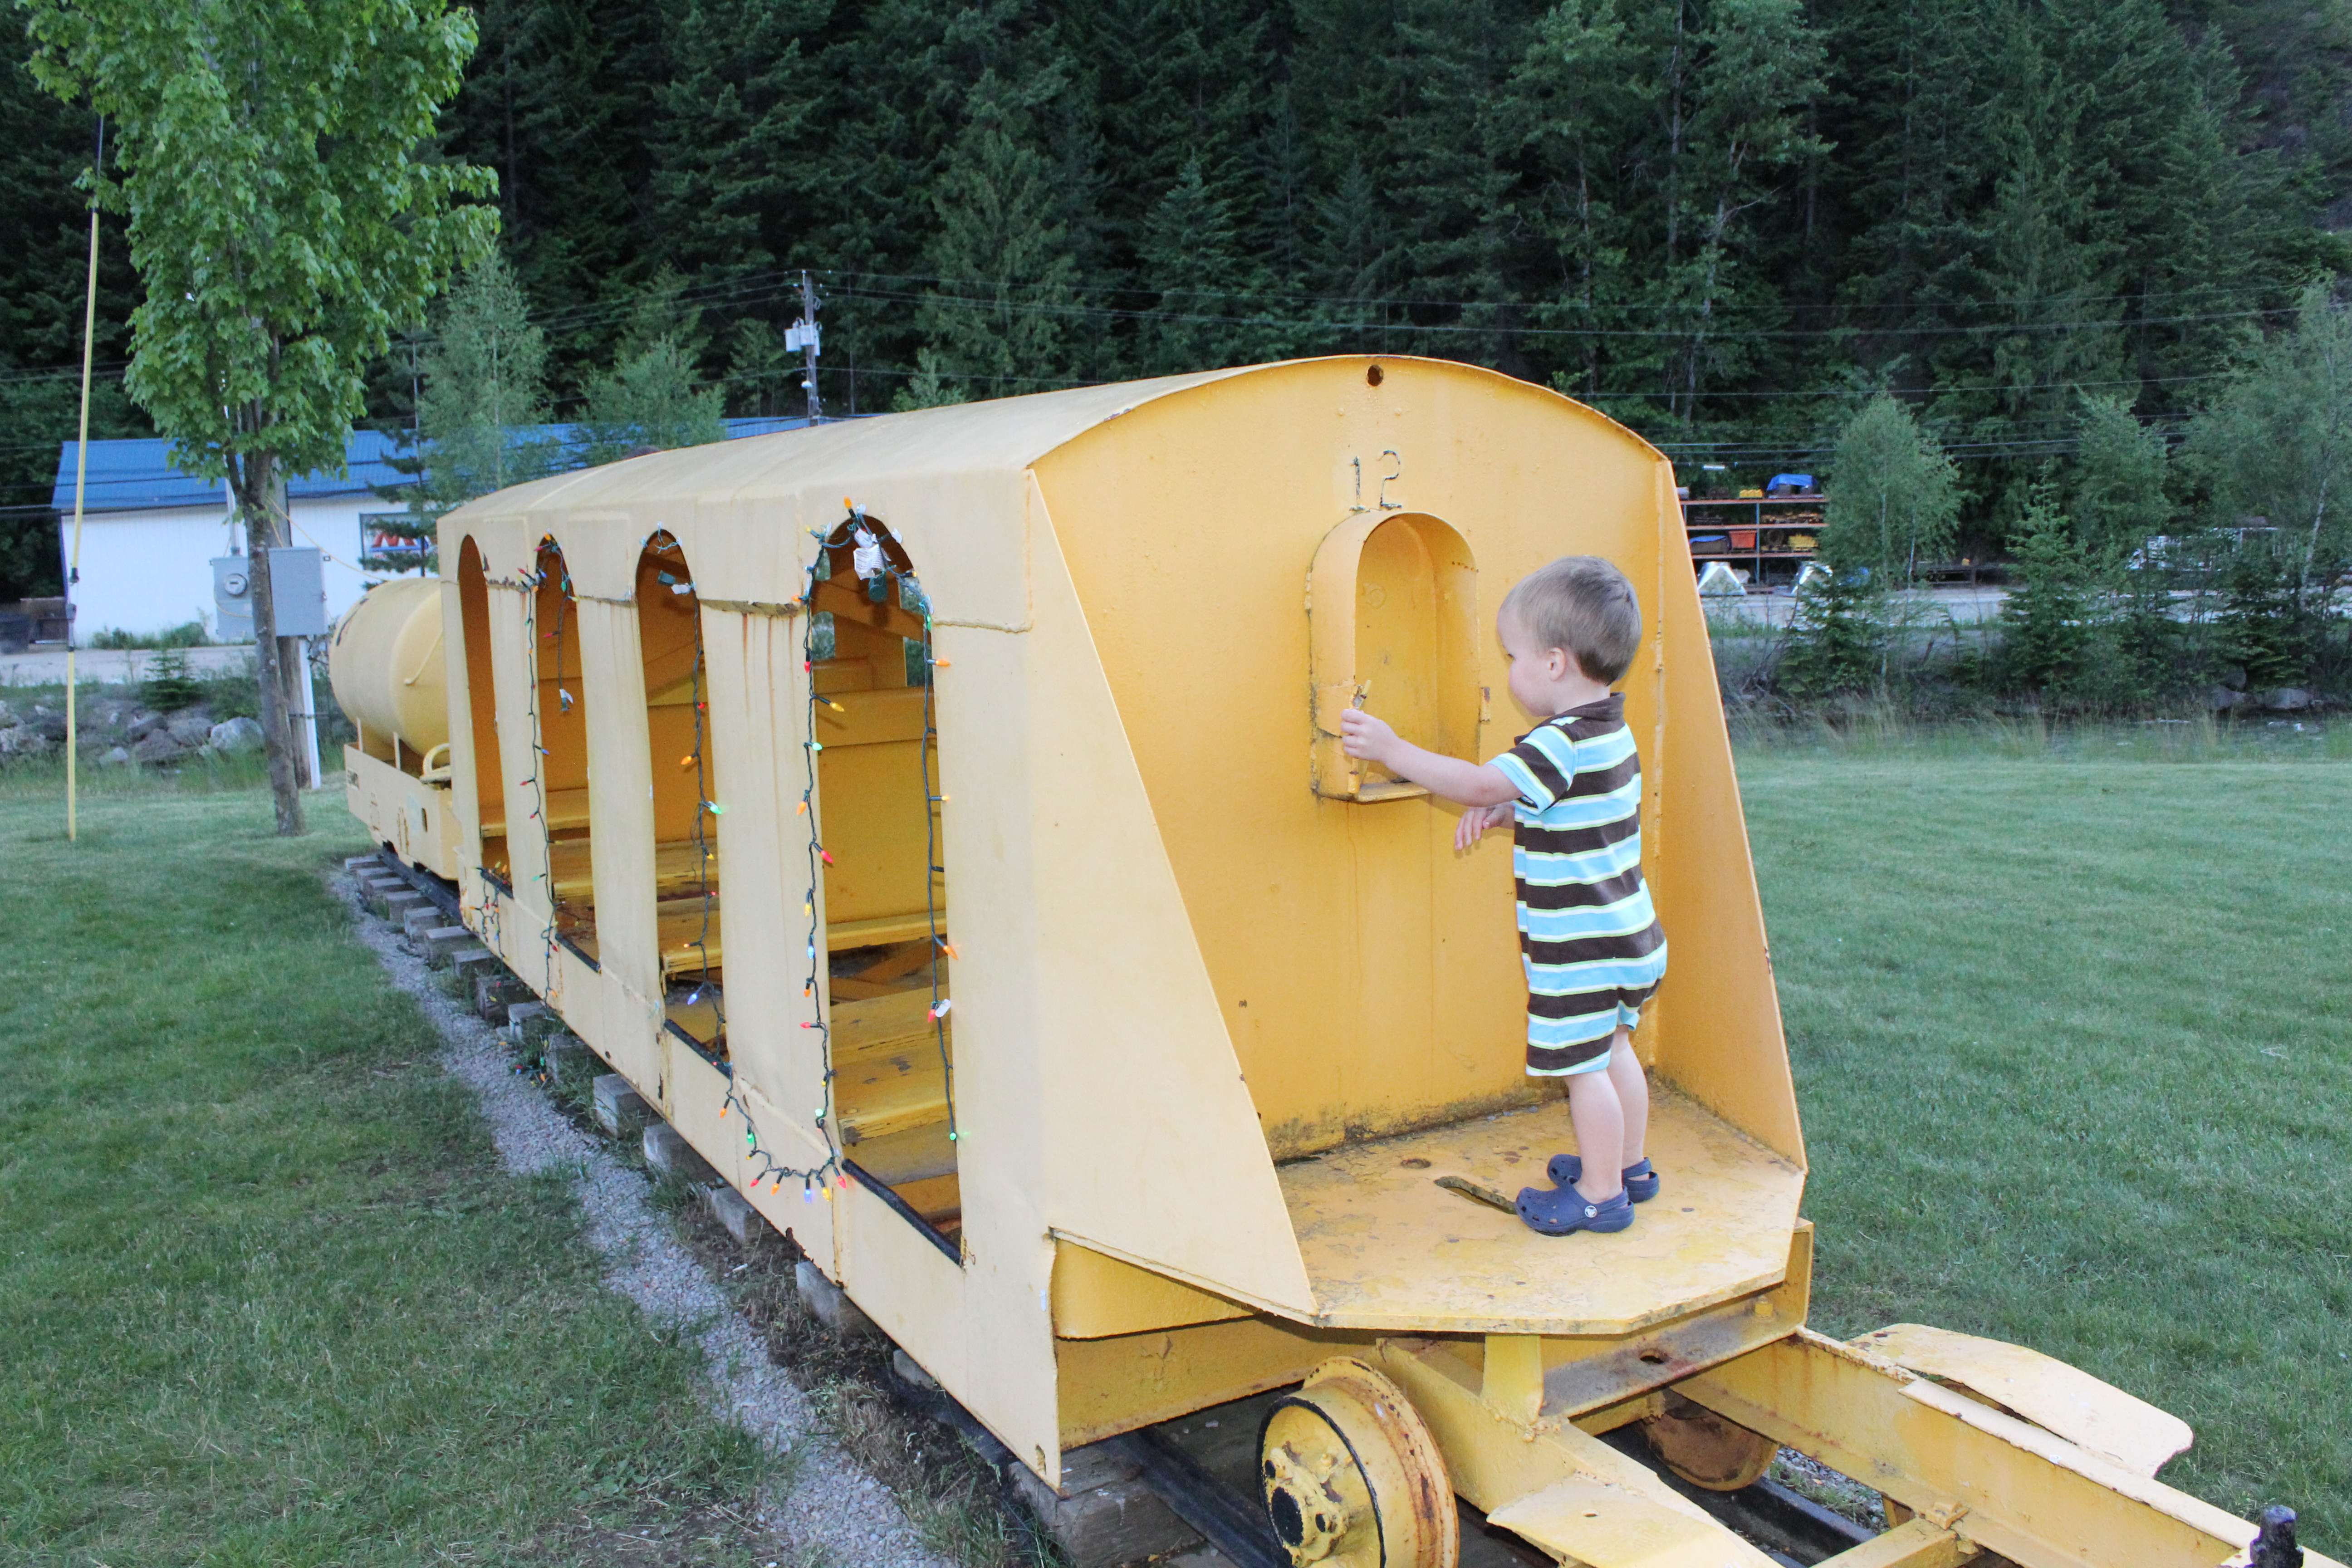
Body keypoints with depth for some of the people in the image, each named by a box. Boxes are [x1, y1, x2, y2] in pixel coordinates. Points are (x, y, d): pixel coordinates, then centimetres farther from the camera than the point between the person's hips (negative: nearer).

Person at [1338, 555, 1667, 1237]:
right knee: (1611, 1050, 23)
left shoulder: (1560, 743, -24)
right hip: (1624, 935, 10)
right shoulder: (1610, 730, 8)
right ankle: (1629, 1165, 38)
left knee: (1583, 1067, 3)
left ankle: (1600, 1194, 15)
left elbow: (1478, 782, -26)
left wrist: (1391, 749, -21)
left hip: (1583, 948, -10)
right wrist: (1506, 812, 6)